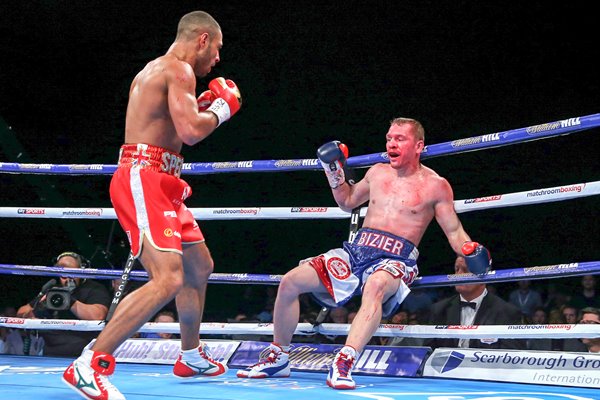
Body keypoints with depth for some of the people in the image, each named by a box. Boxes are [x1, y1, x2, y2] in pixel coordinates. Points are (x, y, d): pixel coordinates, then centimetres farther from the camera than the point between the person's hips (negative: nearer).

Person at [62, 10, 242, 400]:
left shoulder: (153, 71, 22)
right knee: (168, 279, -23)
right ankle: (89, 366, -23)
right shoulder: (179, 70, -10)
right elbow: (190, 132, -22)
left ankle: (191, 356, 39)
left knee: (200, 266, 24)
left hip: (158, 185, 11)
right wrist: (222, 107, -3)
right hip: (143, 179, -11)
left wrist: (202, 107, 23)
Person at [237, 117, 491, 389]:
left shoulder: (435, 185, 1)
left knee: (375, 287, -43)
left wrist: (471, 250, -18)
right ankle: (278, 359, 7)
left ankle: (343, 364, -51)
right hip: (357, 250, 6)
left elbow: (454, 231, 2)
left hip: (396, 260, -5)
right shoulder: (378, 173, 15)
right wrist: (335, 173, 17)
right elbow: (347, 202, 32)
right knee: (290, 282, -9)